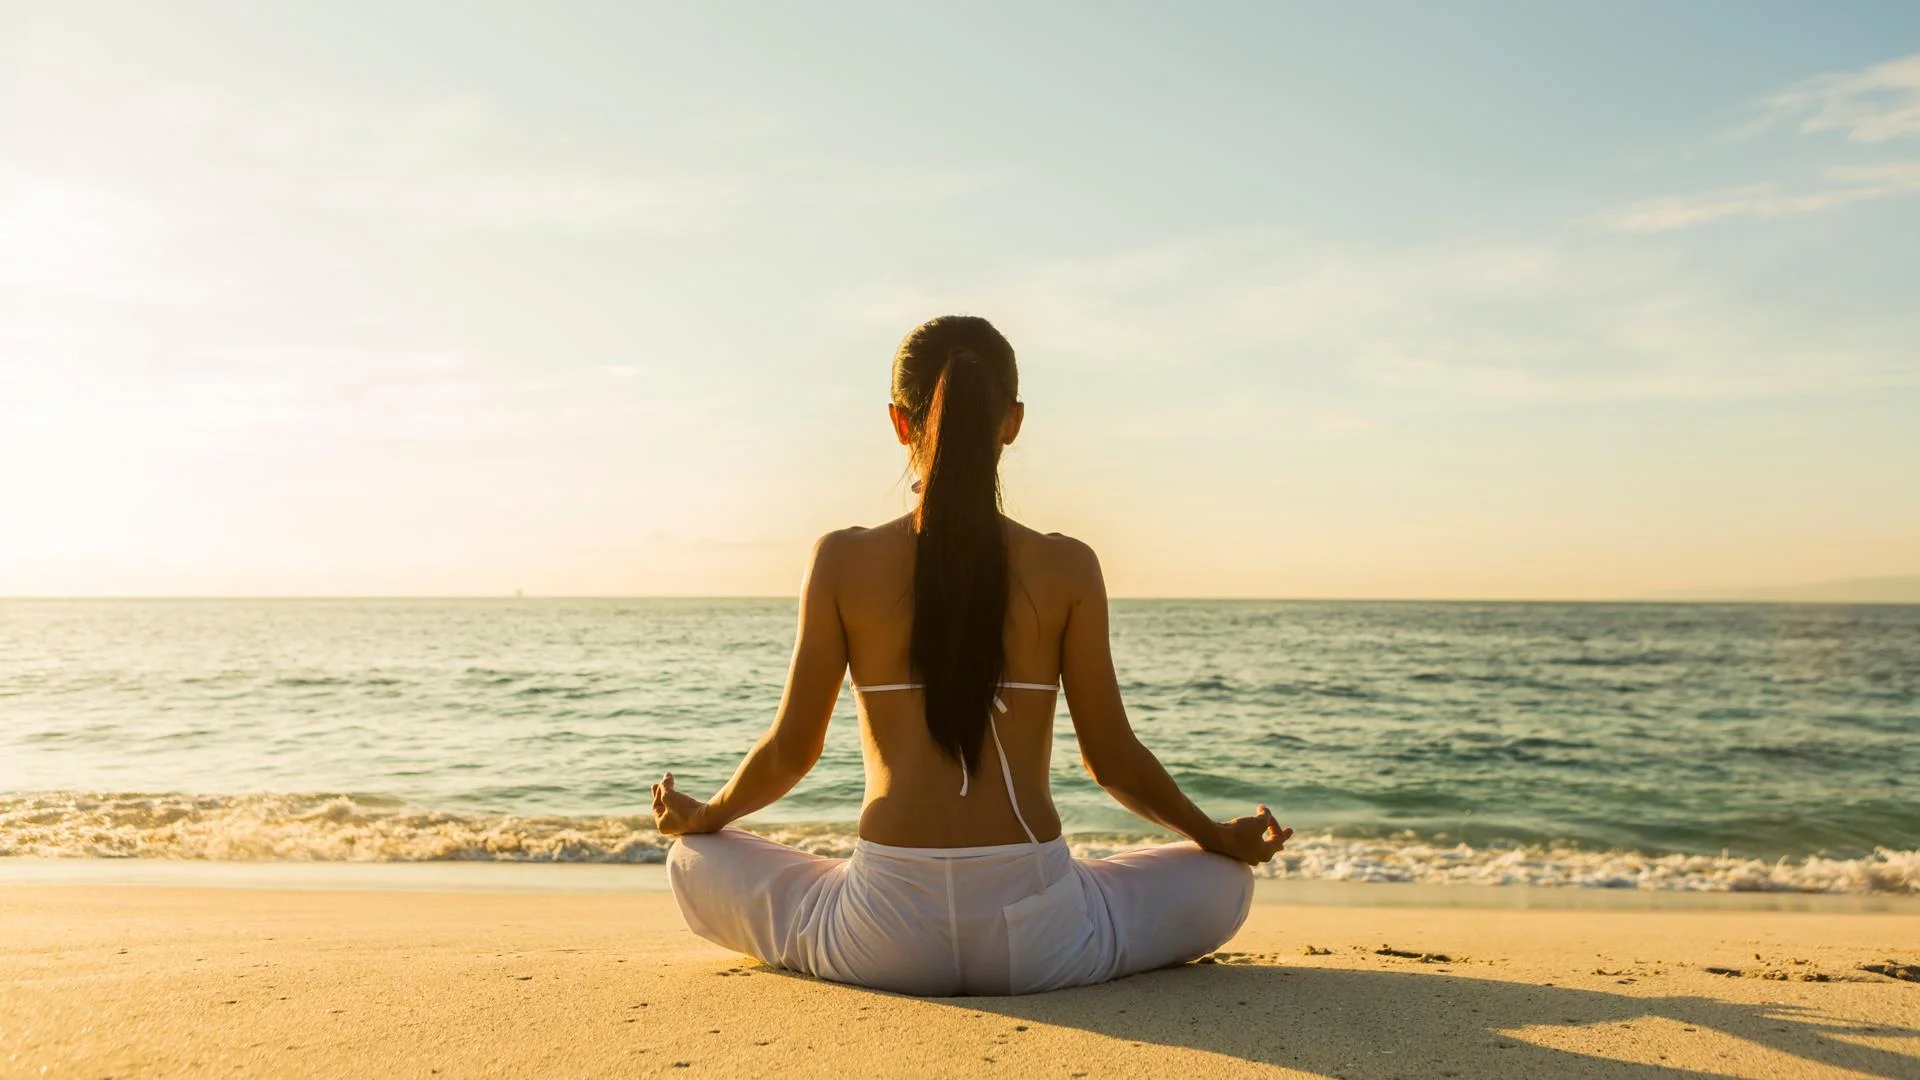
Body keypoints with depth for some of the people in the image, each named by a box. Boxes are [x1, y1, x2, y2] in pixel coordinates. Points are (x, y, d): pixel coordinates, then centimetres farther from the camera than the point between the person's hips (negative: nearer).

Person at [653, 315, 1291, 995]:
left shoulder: (842, 561, -2)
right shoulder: (1067, 568, -2)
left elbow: (791, 750, 3)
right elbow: (1112, 758, 3)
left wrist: (699, 817, 24)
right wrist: (1222, 837, 21)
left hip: (884, 936, 0)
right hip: (1035, 938, 0)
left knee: (693, 865, 26)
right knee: (1223, 884, 26)